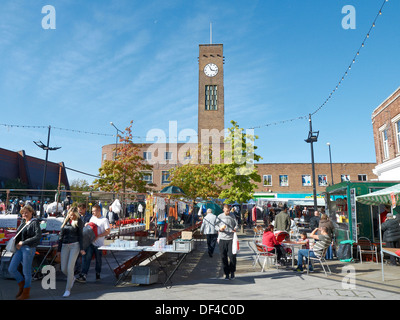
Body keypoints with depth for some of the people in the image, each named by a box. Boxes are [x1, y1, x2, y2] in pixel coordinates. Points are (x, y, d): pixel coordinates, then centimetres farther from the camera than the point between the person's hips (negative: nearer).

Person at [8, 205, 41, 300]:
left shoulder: (35, 222, -8)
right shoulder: (23, 222, 11)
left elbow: (38, 236, -18)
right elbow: (18, 234, 23)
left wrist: (23, 242, -16)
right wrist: (17, 244, 4)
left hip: (29, 248, -7)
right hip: (19, 248, 7)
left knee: (26, 271, 2)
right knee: (11, 269, 7)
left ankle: (26, 293, 19)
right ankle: (22, 286, 29)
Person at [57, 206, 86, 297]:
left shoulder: (78, 222, 1)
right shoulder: (65, 221, 10)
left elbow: (80, 235, 0)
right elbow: (61, 236, 13)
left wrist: (81, 249, -8)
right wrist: (59, 250, 12)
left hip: (74, 245, -4)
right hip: (64, 246, 4)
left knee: (70, 268, -7)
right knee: (63, 269, 4)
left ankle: (68, 289, 6)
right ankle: (72, 278, 35)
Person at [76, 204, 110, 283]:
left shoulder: (104, 220, -8)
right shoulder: (92, 218, 11)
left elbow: (108, 231, -12)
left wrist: (98, 236, -17)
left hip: (99, 244, -4)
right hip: (91, 242, 4)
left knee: (98, 259, 10)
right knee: (87, 258, -5)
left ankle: (98, 274, 29)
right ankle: (83, 275, -5)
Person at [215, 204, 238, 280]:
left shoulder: (232, 216, 9)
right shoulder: (219, 217, 6)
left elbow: (236, 224, 13)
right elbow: (216, 226, 8)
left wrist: (235, 229, -10)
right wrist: (220, 229, -14)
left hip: (231, 238, 0)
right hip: (222, 239, 0)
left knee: (232, 255, -6)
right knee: (224, 257, 2)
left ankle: (232, 272, 13)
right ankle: (226, 273, 13)